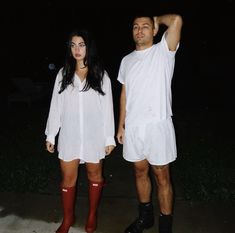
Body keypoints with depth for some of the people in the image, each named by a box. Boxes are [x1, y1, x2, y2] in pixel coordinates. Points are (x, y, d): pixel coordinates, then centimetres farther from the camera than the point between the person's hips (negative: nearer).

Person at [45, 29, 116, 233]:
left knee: (95, 175, 14)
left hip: (94, 136, -1)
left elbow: (107, 108, -2)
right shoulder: (63, 74, 2)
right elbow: (56, 106, 3)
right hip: (69, 135, 1)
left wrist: (109, 138, -4)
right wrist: (51, 135, 3)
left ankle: (92, 214, 36)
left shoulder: (101, 75, -2)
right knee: (68, 178, 9)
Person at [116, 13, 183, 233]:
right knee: (140, 172, 17)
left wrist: (158, 19, 0)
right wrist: (121, 125, 11)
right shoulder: (127, 60, 11)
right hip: (133, 126, 5)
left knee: (161, 176, 5)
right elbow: (124, 94, 14)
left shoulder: (163, 51, -3)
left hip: (157, 125, -5)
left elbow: (176, 20, -21)